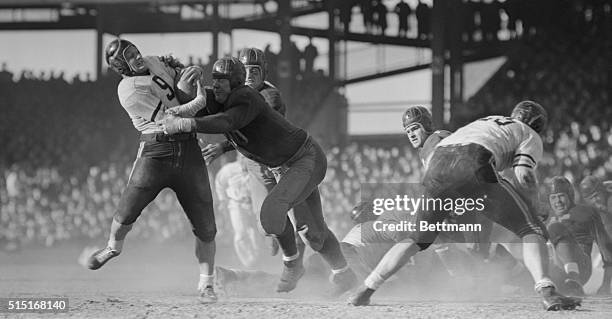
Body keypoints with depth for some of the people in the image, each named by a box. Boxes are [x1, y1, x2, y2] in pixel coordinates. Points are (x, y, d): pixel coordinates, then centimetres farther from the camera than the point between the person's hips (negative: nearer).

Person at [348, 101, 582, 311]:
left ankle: (364, 292, 20)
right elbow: (524, 177, 5)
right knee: (530, 229, 2)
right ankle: (547, 293, -19)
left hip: (437, 163, 5)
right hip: (473, 165, -5)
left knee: (419, 237, 23)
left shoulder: (487, 121, 40)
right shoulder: (531, 137, 23)